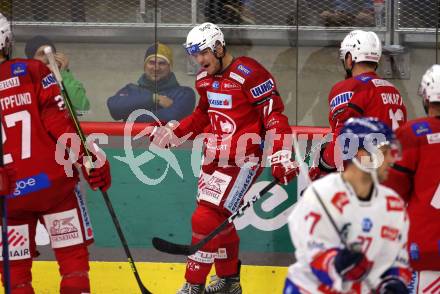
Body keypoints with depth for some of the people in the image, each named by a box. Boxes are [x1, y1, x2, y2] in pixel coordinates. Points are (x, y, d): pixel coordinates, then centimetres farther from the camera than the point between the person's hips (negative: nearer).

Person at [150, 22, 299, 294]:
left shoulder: (249, 74, -17)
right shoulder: (205, 80, 10)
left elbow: (274, 114, -18)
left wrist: (281, 158, -22)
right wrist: (174, 133, 14)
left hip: (243, 160, -9)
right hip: (214, 157, 9)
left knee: (207, 220, -13)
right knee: (220, 220, 17)